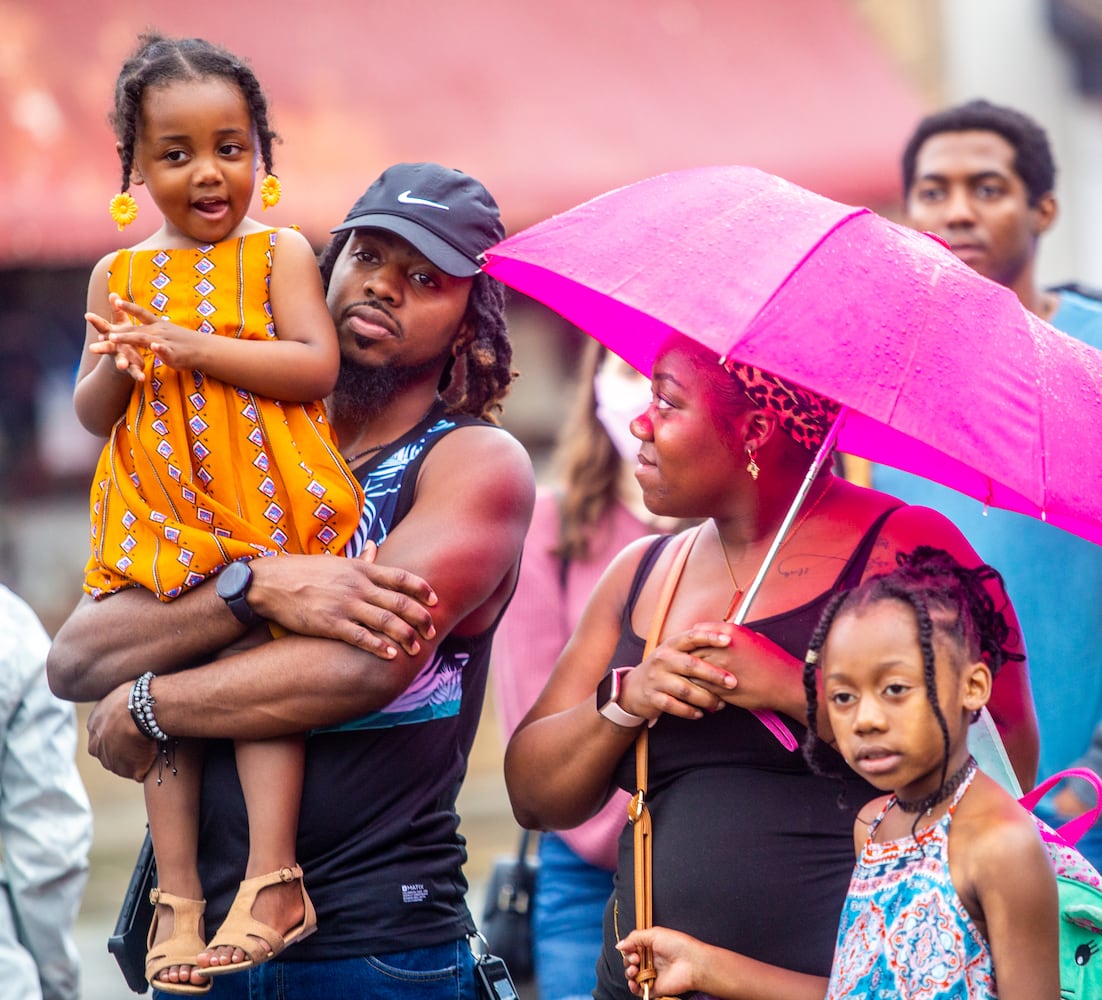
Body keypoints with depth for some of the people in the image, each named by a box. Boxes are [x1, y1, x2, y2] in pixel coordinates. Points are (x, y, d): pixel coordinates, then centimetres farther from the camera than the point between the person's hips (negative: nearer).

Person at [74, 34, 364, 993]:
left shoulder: (278, 252, 2)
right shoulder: (119, 274, 12)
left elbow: (317, 366, -10)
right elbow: (90, 412, 14)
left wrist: (194, 347, -15)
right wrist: (114, 368, -10)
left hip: (262, 503, -4)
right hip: (161, 508, 4)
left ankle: (270, 874, -13)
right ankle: (178, 894, 1)